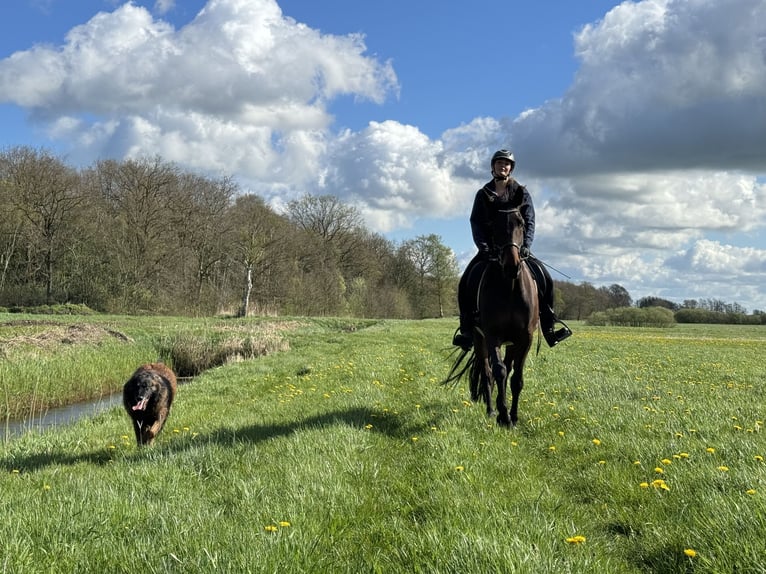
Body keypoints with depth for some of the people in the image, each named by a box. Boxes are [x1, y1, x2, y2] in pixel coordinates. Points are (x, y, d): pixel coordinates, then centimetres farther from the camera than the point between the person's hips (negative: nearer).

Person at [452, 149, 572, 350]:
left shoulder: (521, 193, 8)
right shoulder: (483, 194, 8)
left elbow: (529, 222, 0)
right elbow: (476, 224, -1)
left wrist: (526, 245, -17)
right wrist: (483, 246, -18)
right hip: (489, 248, 0)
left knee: (544, 278, -19)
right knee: (467, 281, -21)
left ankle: (548, 328, -10)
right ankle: (466, 330, -13)